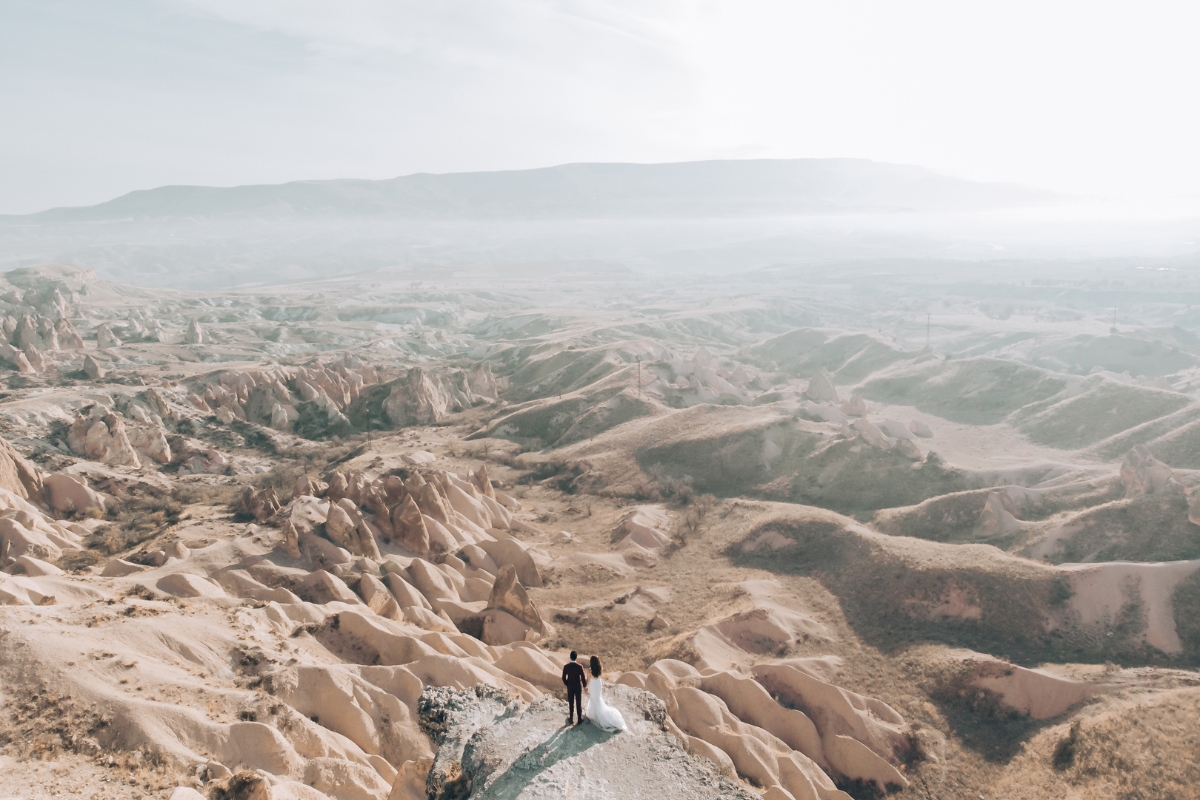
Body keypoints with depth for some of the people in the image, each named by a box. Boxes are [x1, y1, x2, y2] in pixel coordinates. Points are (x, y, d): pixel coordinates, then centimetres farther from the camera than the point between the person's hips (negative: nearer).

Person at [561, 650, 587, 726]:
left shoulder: (566, 666, -19)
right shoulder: (580, 666, -26)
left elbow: (564, 678, -9)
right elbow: (583, 677, -18)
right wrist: (585, 684, 4)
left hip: (570, 686, 2)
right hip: (578, 687, -2)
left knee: (571, 702, 18)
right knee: (579, 703, 14)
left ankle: (571, 717, 31)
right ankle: (580, 719, 25)